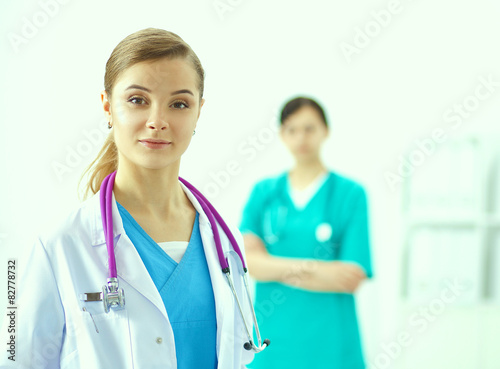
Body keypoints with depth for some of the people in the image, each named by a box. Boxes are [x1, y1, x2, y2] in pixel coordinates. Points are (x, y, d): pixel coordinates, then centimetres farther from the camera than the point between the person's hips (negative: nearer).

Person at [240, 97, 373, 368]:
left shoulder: (350, 193, 0)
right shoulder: (263, 192, 9)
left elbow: (353, 276, -8)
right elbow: (245, 259, -3)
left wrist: (273, 268, -8)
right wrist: (307, 267, -15)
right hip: (273, 341, 2)